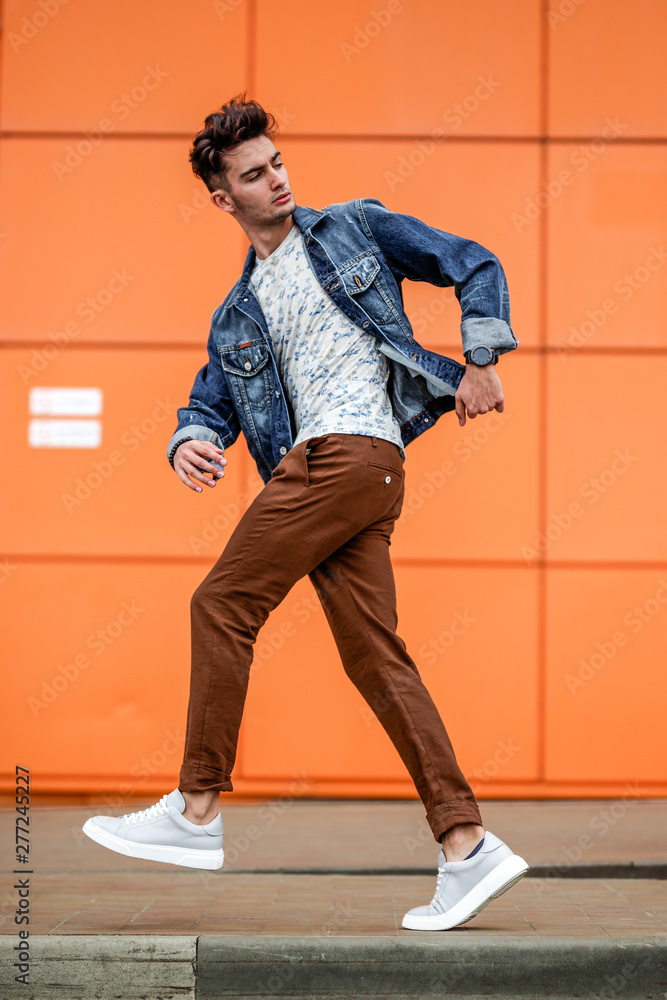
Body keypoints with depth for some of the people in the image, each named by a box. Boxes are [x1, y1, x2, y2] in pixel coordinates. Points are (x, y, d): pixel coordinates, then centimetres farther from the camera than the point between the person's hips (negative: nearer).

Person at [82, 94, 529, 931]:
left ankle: (196, 813, -2)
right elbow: (207, 405, 19)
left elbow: (474, 266, 12)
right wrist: (191, 444, -5)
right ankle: (468, 848, -1)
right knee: (375, 658, -1)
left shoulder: (355, 227, 12)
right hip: (314, 467, 7)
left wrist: (481, 361, 0)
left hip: (351, 450, -7)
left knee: (222, 605, -9)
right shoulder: (235, 318, 24)